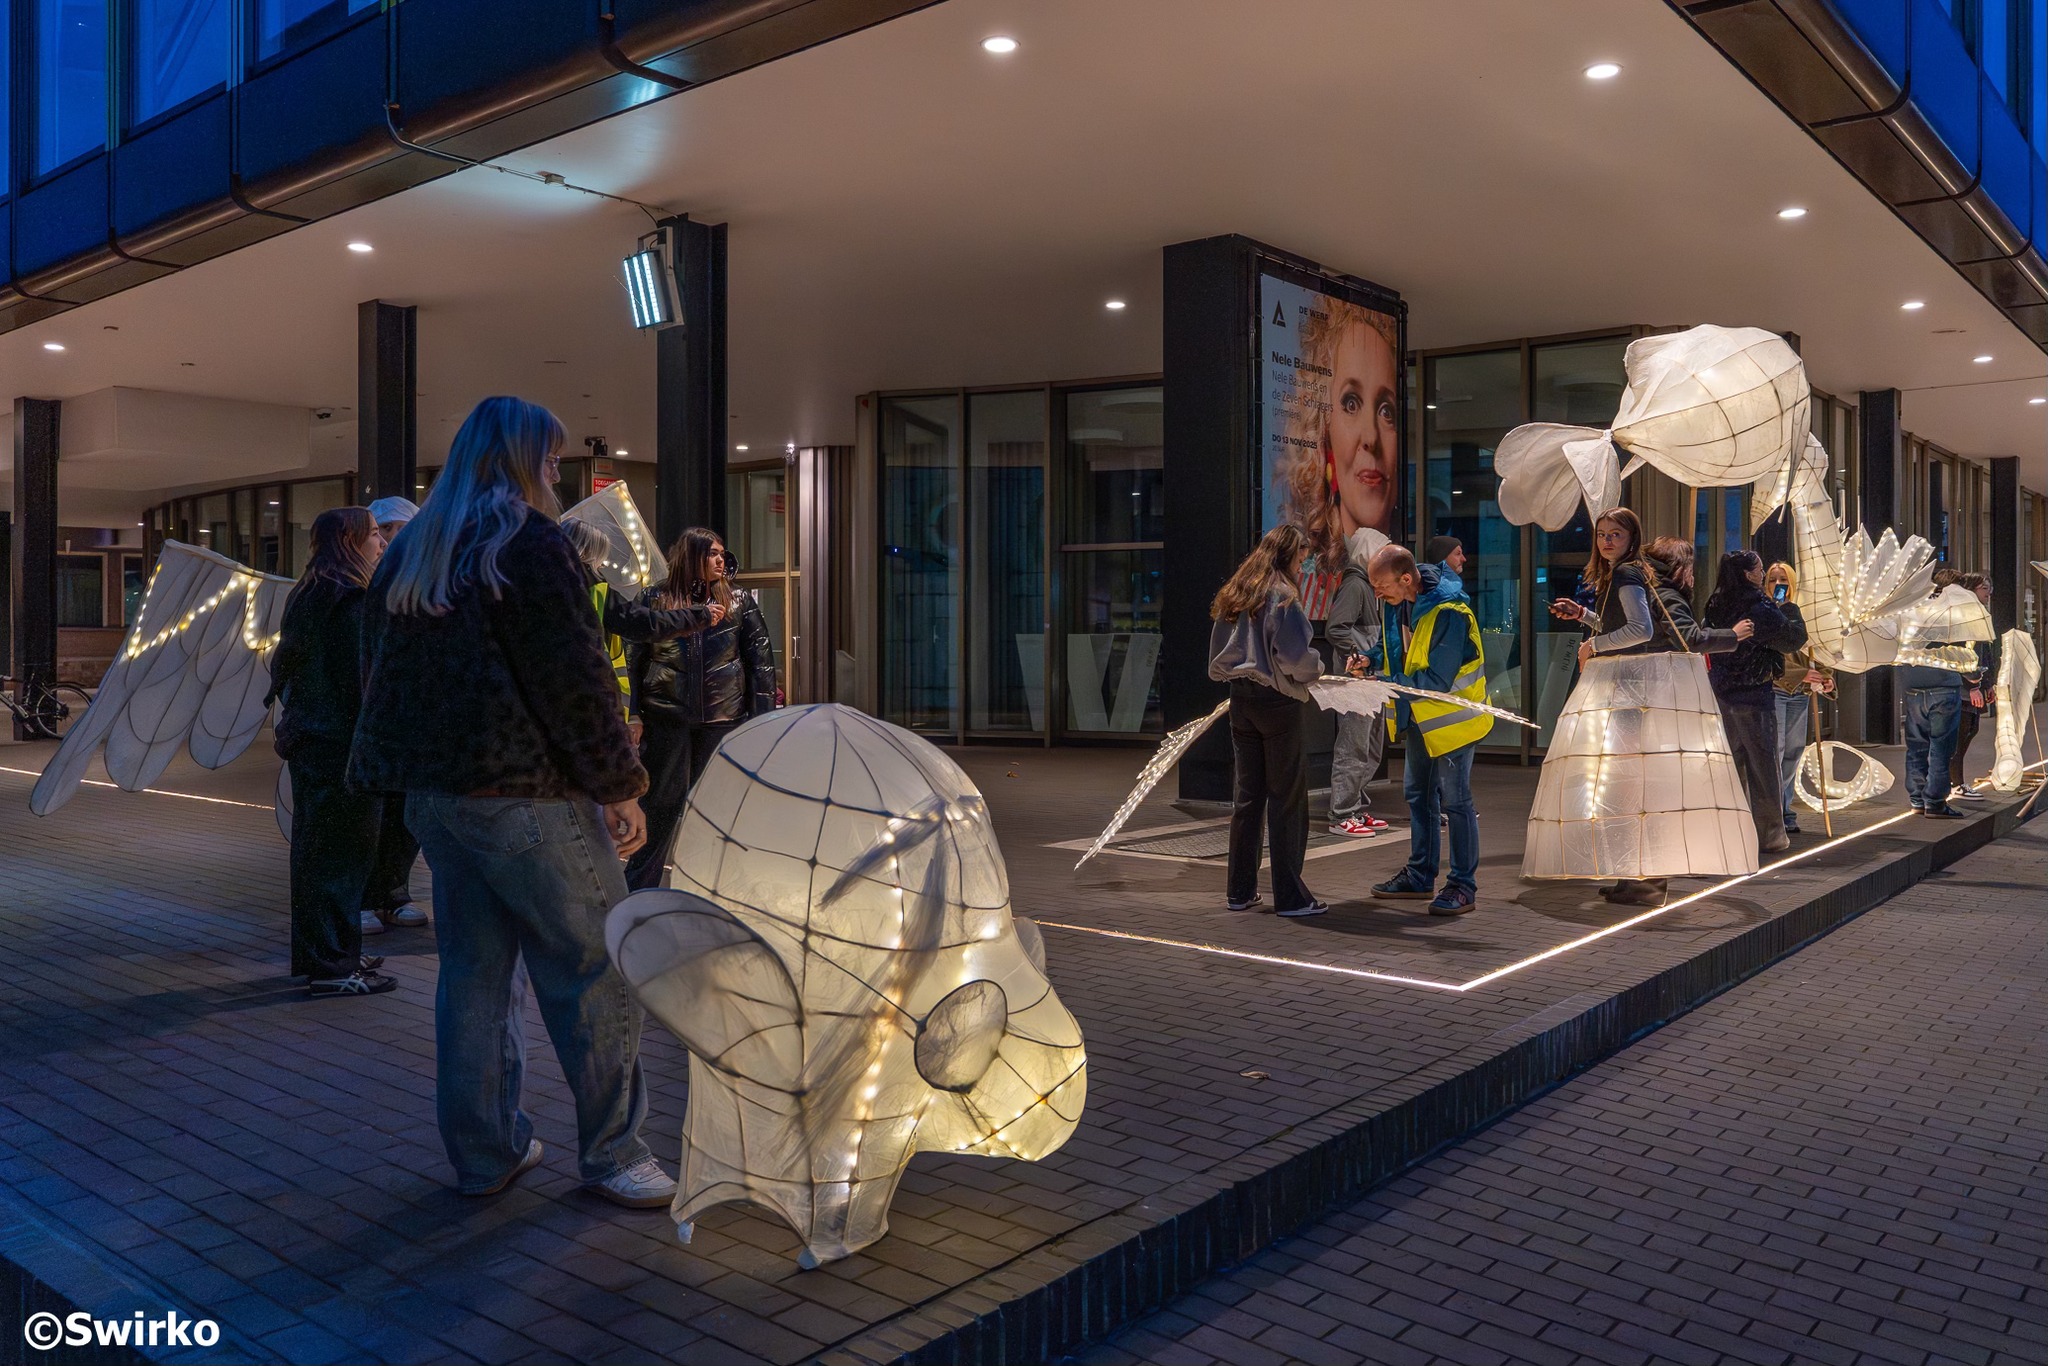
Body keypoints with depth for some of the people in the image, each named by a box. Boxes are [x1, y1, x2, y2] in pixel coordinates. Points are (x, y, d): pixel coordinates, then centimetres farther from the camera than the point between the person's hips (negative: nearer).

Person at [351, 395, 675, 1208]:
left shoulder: (406, 554, 14)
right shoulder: (528, 542, -10)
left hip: (435, 796, 8)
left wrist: (417, 776, 21)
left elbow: (381, 676, 18)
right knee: (595, 972, 2)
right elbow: (575, 677, -15)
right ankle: (610, 1154, 8)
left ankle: (484, 1151, 22)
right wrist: (620, 786, -10)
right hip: (527, 795, -8)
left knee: (473, 971, 14)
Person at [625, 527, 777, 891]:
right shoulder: (656, 600, 3)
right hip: (667, 719, -1)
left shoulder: (739, 601, 7)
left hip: (723, 718, 2)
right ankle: (636, 893, 12)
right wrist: (633, 716, -1)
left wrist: (763, 716, 0)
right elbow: (634, 658, 4)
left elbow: (761, 658, 6)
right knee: (663, 802, 2)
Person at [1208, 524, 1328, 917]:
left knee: (1248, 795, 13)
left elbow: (1217, 659, 13)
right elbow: (1296, 657, -18)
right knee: (1286, 799, 0)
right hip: (1278, 702, -7)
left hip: (1241, 702, 7)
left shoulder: (1232, 595, 10)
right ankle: (1290, 896, 4)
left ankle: (1239, 891, 17)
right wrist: (1315, 669, 1)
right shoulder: (1281, 596, -12)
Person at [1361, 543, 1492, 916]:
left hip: (1451, 714, -9)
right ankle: (1420, 877, 29)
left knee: (1454, 800, -3)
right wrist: (1371, 659, -7)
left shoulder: (1448, 613, -29)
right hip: (1417, 716, 9)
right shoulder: (1395, 602, -4)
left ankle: (1463, 885, 8)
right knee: (1417, 794, 16)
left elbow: (1437, 680, -30)